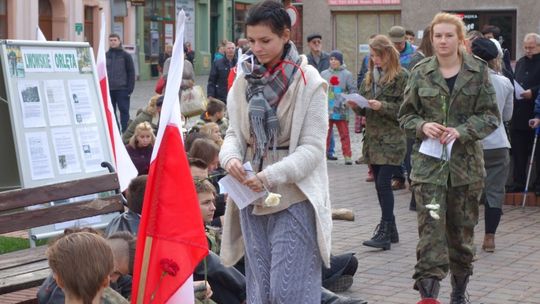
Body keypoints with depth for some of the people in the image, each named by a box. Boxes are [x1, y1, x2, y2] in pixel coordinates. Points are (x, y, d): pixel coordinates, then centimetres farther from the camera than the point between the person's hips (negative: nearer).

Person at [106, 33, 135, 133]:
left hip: (122, 90, -3)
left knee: (124, 111, -1)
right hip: (108, 90, 3)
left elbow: (131, 72, -2)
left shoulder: (125, 56, 1)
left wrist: (130, 88, -9)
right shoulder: (105, 56, 9)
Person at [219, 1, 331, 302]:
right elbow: (235, 134, 10)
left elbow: (313, 147, -12)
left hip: (294, 197, -5)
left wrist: (271, 175, -24)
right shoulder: (244, 79, 6)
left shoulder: (308, 80, -9)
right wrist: (231, 157, -13)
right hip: (251, 198, 5)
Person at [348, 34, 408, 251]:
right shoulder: (370, 76, 15)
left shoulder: (401, 76, -6)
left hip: (392, 139, -7)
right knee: (380, 184, 9)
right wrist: (356, 106, -2)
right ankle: (389, 230, 18)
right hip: (373, 137, 7)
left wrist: (382, 106, -22)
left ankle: (385, 232, -9)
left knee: (383, 183, -12)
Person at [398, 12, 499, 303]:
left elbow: (490, 116, 1)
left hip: (466, 162, 1)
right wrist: (422, 126, -13)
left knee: (462, 230, 12)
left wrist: (462, 131, -15)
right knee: (431, 229, -11)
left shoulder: (478, 70, 1)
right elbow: (406, 115, 8)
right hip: (428, 162, -1)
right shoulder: (421, 72, 2)